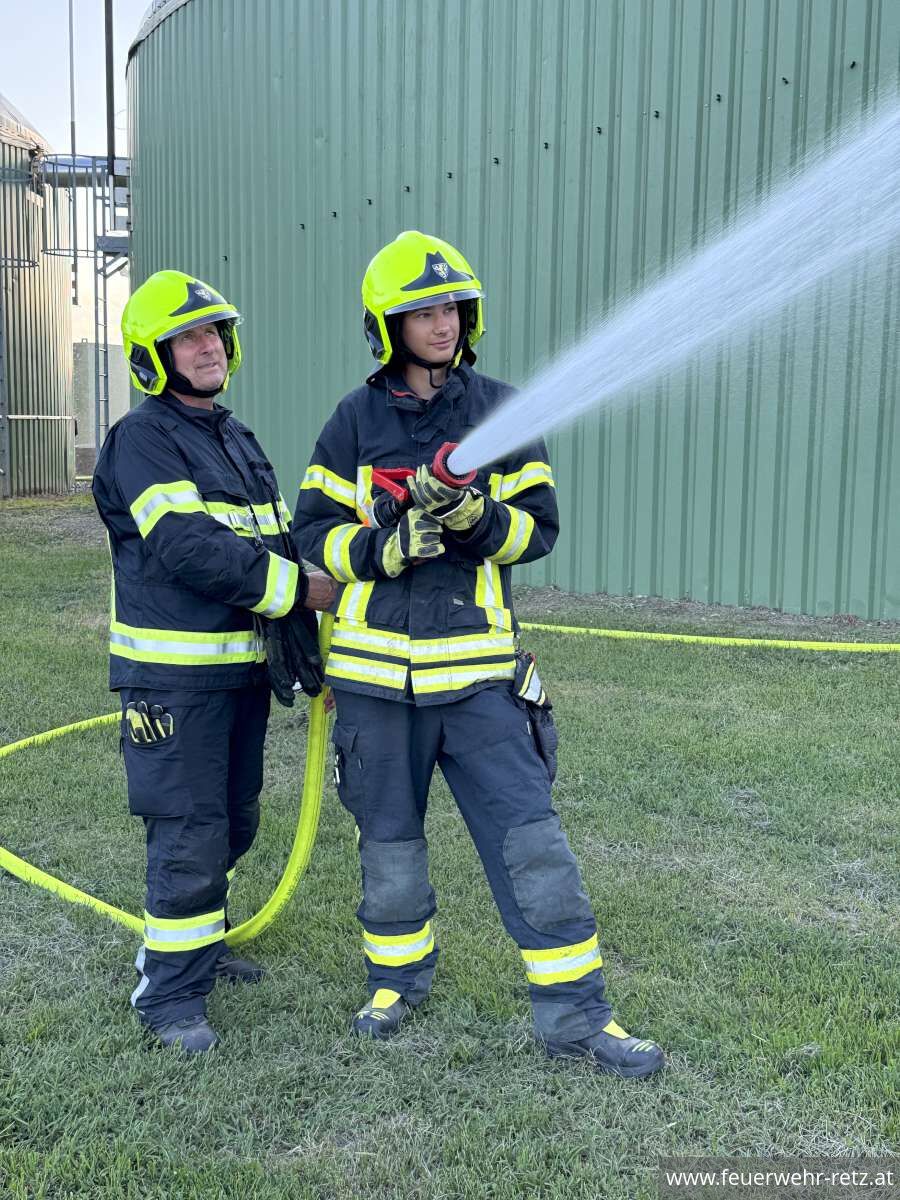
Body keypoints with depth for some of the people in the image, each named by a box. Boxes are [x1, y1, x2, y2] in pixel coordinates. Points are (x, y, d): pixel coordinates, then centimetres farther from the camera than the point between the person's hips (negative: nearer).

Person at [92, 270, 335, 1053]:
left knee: (233, 823, 17)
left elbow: (279, 546, 15)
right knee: (190, 834, -4)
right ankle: (170, 990, 10)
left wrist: (307, 650, 8)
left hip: (243, 666, 8)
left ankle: (201, 943, 36)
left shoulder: (240, 442, 16)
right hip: (174, 674, -8)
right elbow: (187, 549, -23)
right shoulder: (142, 439, -10)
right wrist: (302, 589, -19)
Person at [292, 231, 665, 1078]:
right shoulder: (356, 420, 3)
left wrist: (475, 516, -19)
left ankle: (574, 1012, 10)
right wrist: (387, 547, -17)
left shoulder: (500, 410, 3)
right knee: (389, 835, 14)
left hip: (476, 665, 0)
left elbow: (538, 527, 1)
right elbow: (314, 531, 2)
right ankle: (397, 975, 37)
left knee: (528, 833, -3)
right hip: (377, 666, 1)